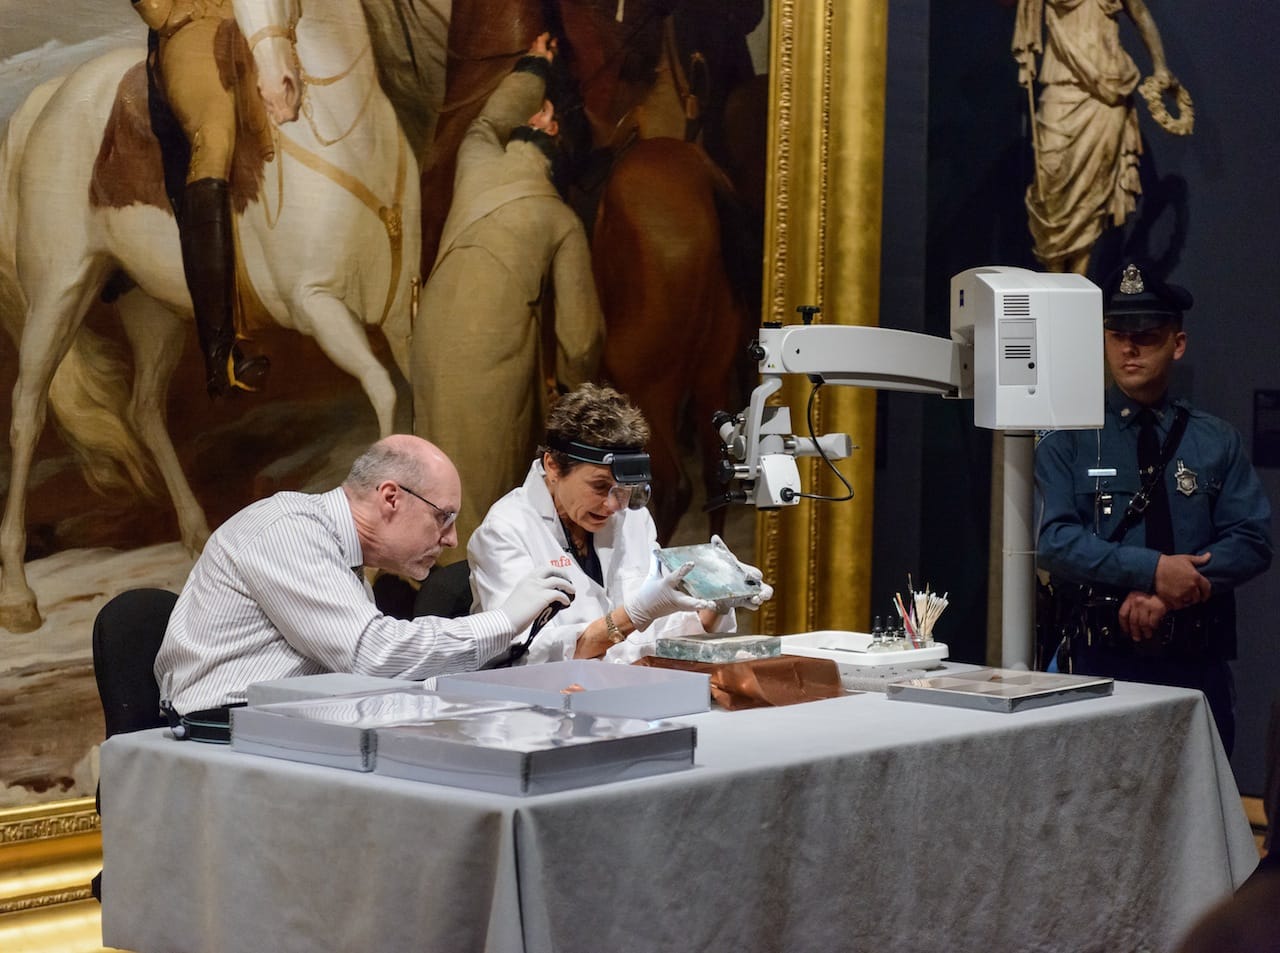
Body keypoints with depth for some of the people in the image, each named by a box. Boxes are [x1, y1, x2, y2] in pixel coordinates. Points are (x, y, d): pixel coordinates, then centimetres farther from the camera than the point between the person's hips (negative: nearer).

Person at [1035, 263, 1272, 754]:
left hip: (1197, 663, 2)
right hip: (1101, 662, -1)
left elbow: (1252, 541, 0)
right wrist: (1153, 570, -20)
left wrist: (1165, 595, -14)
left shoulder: (1218, 441, 8)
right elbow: (1056, 541, -9)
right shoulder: (1068, 444, 3)